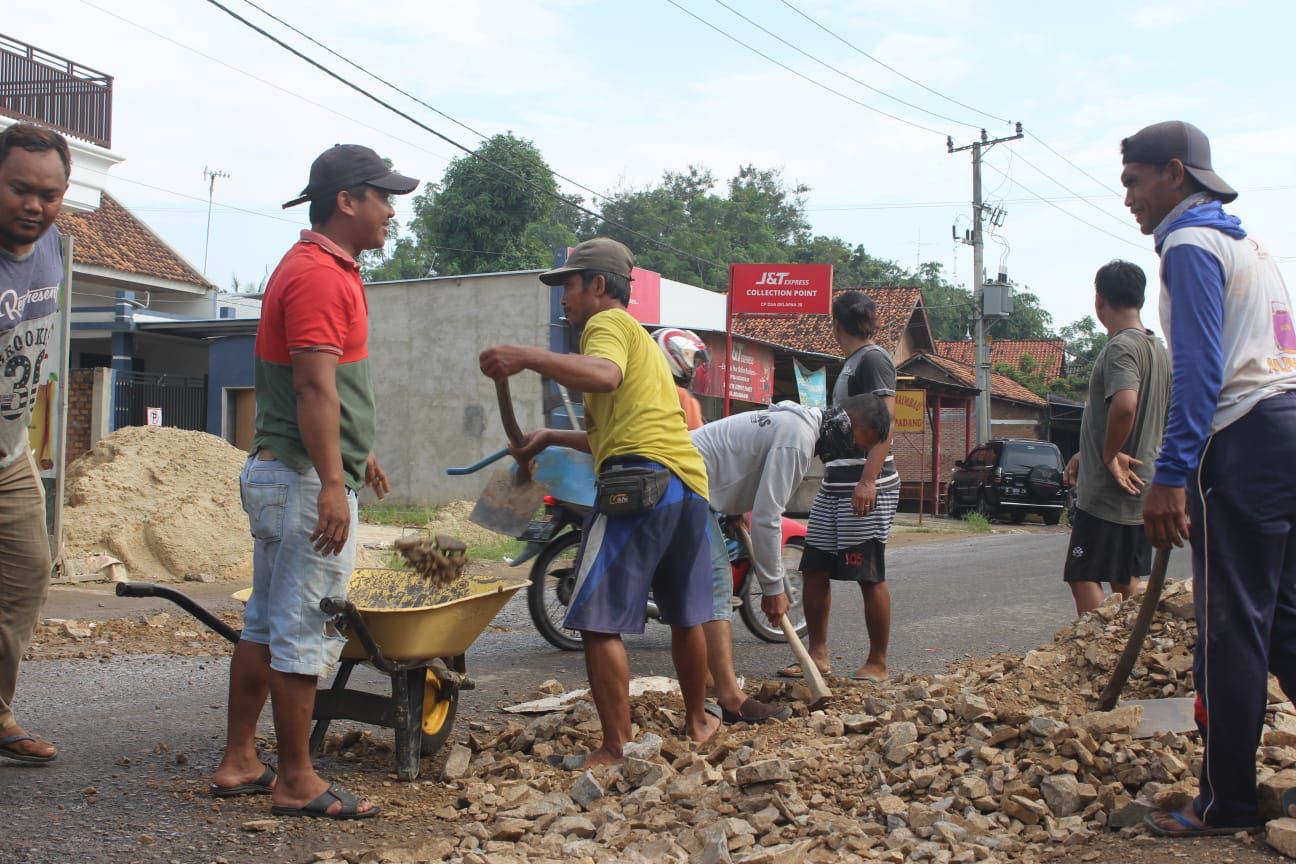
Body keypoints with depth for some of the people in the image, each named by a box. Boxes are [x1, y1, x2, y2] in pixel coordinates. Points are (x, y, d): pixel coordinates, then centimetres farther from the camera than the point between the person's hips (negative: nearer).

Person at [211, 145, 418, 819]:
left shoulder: (323, 269, 18)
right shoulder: (319, 275, -15)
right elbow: (315, 388, -23)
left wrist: (358, 451, 32)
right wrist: (332, 482, -28)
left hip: (276, 471, 11)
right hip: (306, 480, -11)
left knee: (265, 623, 14)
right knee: (305, 631, -4)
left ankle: (239, 763, 22)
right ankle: (297, 782, 4)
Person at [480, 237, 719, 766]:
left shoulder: (608, 323, 3)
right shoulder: (638, 336, 32)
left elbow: (604, 375, -23)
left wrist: (527, 357, -24)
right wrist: (551, 439, 32)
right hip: (691, 483, 10)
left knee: (598, 622, -8)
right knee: (686, 616, 23)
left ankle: (616, 752, -9)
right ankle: (697, 721, 39)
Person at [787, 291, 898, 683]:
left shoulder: (873, 359, -9)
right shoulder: (852, 362, 18)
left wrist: (869, 480, -26)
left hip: (865, 485, -9)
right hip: (835, 484, 9)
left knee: (869, 575, -4)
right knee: (814, 568, 8)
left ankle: (877, 664, 4)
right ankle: (818, 655, 16)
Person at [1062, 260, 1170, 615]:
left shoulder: (1121, 347, -16)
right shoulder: (1157, 348, 14)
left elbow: (1125, 405, -35)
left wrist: (1109, 455, -19)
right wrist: (1086, 454, 21)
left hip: (1107, 492, -9)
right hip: (1138, 488, 9)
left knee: (1084, 577, -6)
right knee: (1126, 581, 15)